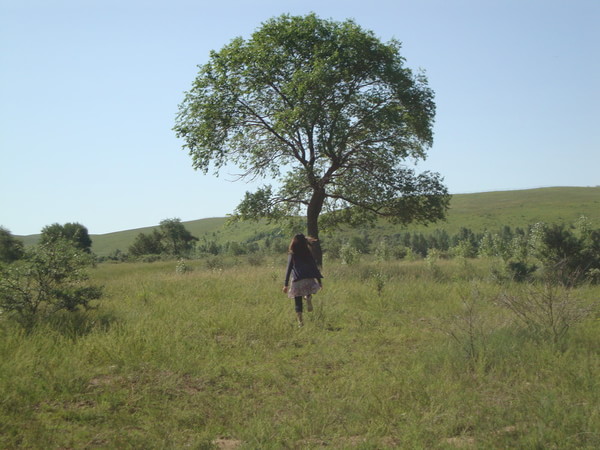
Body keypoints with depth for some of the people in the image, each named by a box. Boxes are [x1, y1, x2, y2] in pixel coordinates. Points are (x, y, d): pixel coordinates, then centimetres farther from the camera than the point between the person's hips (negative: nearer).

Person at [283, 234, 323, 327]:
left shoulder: (292, 255, 1)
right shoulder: (308, 254, 7)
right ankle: (308, 298, -2)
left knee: (298, 302, 8)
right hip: (309, 280, 2)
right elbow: (315, 267, 7)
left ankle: (300, 321, -2)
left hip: (297, 281, -1)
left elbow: (288, 270, -3)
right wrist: (319, 281, 14)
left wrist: (286, 284, -3)